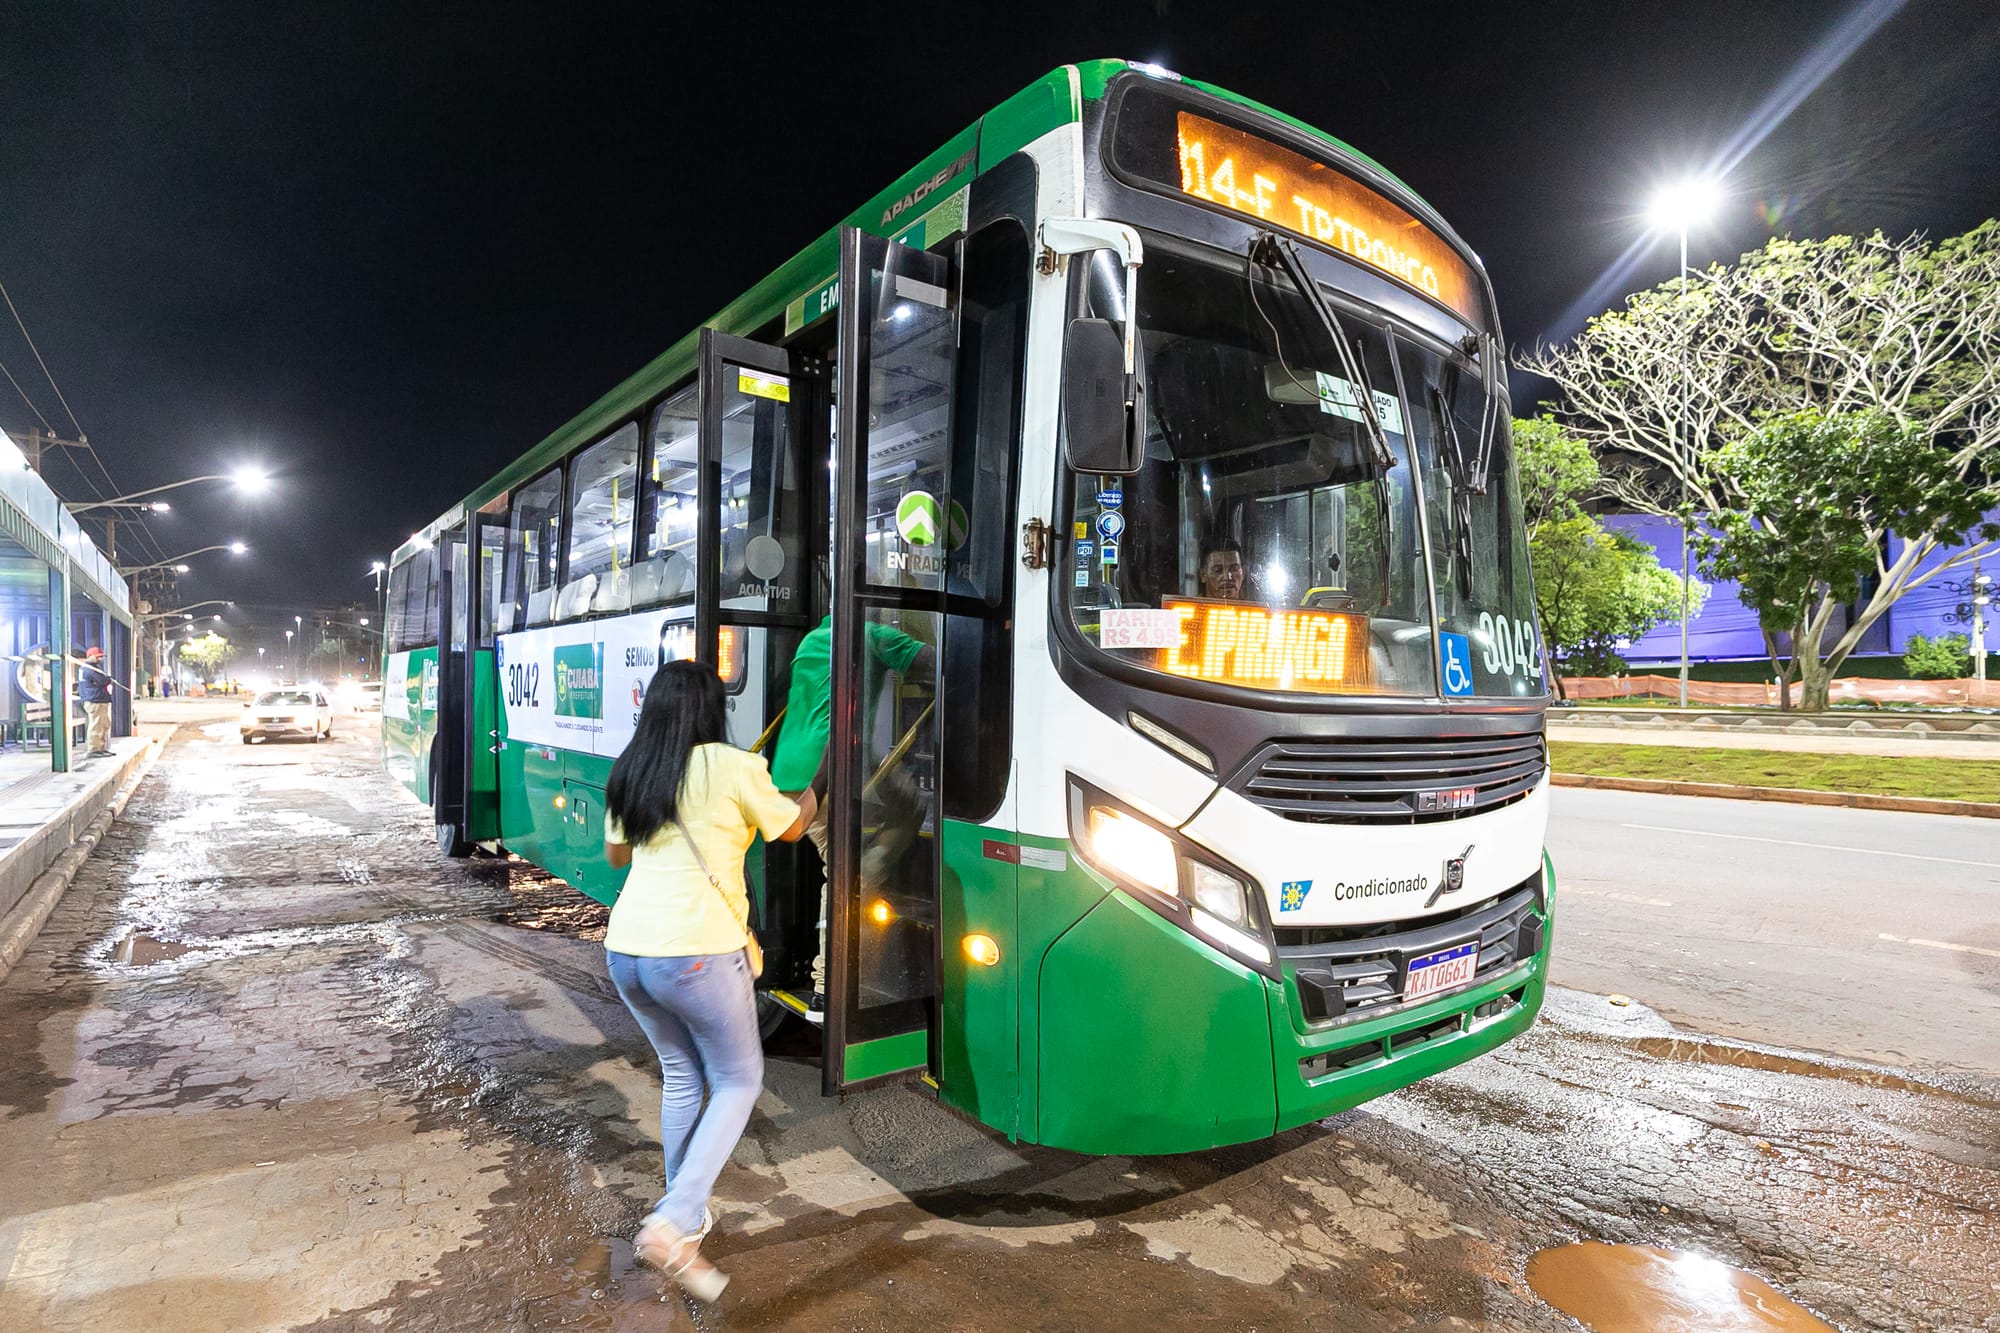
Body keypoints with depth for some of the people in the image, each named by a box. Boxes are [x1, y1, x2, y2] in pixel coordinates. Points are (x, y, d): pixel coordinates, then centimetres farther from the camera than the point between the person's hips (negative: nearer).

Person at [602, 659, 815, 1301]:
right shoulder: (733, 767, -10)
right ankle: (673, 1224, -1)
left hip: (625, 949, 6)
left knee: (681, 1074, 24)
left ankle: (686, 1215, 35)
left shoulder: (629, 773, 8)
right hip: (698, 952, -6)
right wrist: (807, 796, 26)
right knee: (739, 1081, 12)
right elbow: (790, 829, 7)